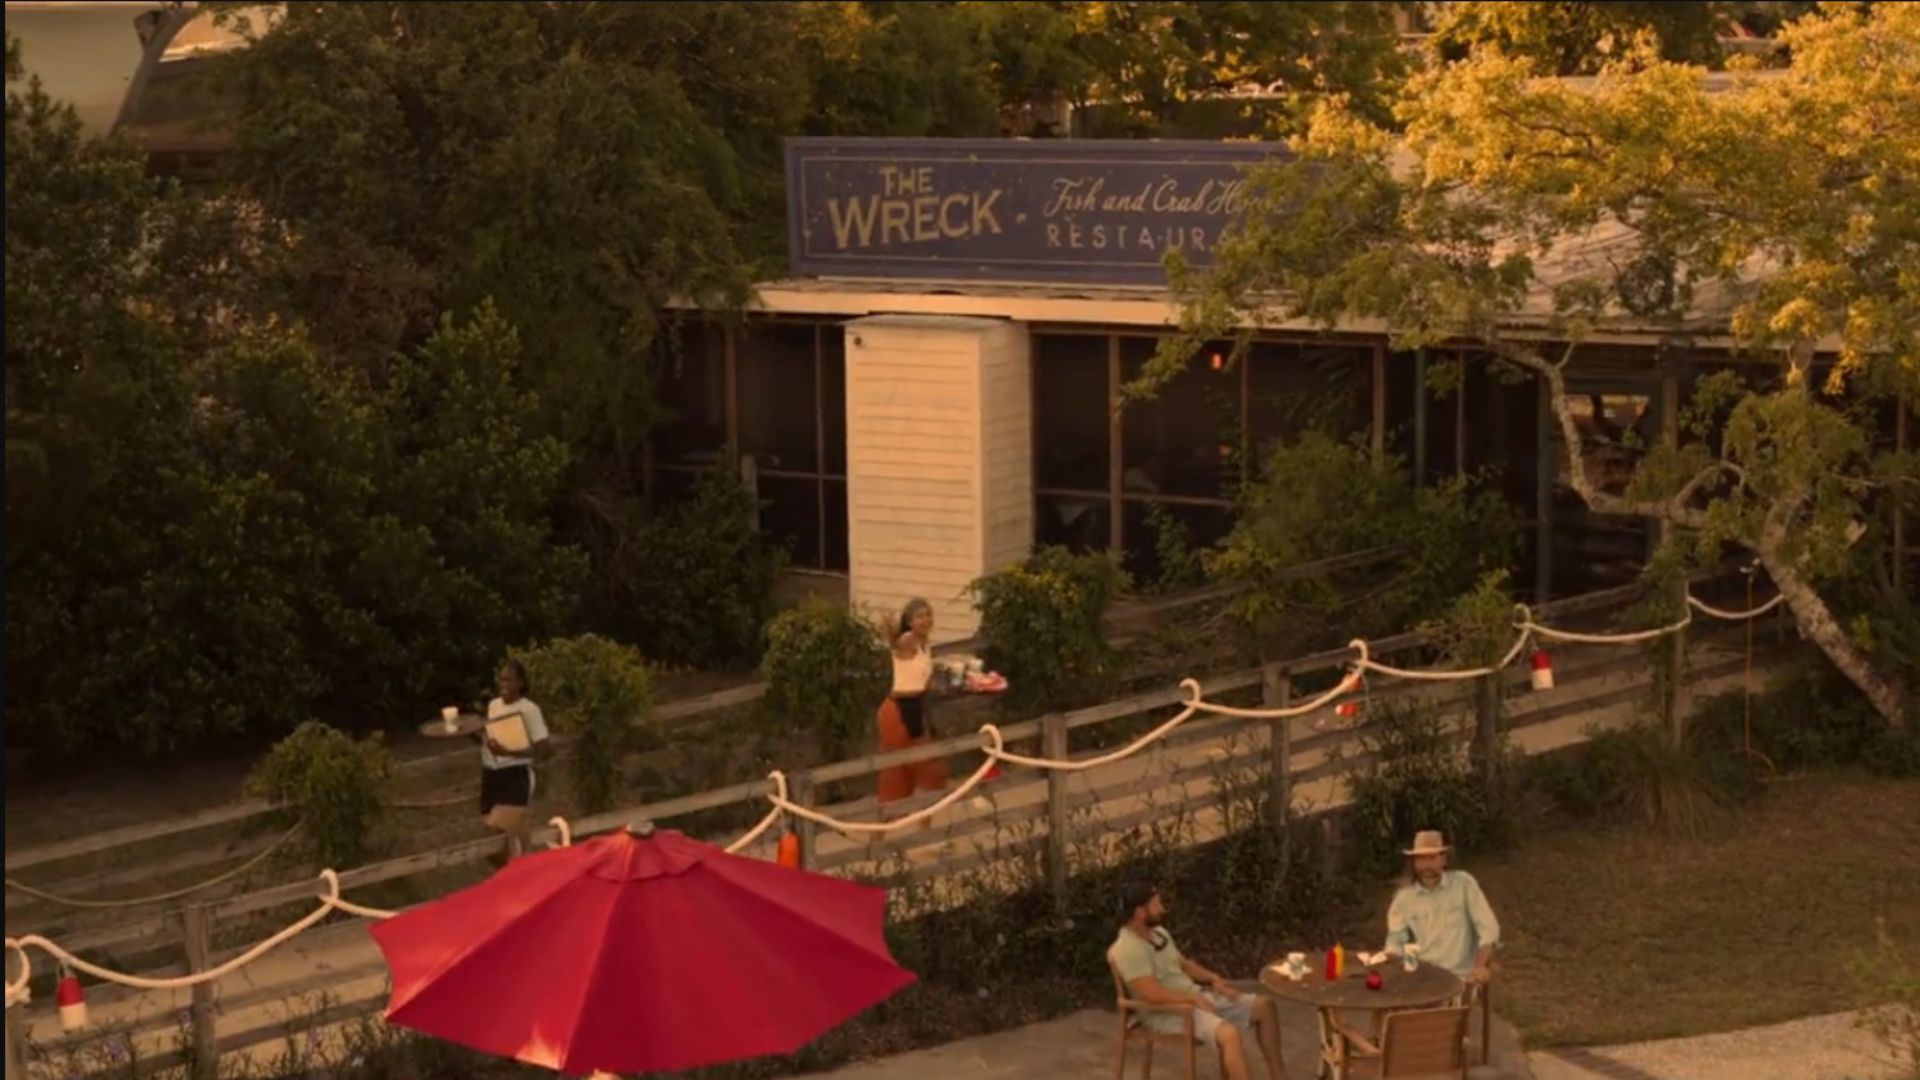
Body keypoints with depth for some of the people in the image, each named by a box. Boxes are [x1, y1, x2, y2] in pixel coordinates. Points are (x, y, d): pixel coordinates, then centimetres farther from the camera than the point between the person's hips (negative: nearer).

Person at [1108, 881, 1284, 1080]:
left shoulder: (1158, 932, 10)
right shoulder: (1127, 949, -22)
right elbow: (1153, 994, -29)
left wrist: (1213, 979, 4)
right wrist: (1194, 998, -19)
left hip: (1195, 997, 10)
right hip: (1168, 1011, -10)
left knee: (1264, 1005, 8)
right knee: (1229, 1034, -34)